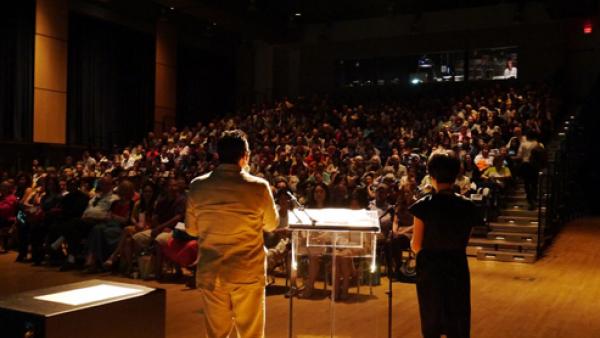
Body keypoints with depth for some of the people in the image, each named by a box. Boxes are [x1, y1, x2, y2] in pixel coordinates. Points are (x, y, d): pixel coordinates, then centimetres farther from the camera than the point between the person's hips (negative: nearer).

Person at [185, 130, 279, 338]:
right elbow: (272, 225, 3)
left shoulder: (198, 186, -6)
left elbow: (191, 229, 6)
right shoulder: (259, 187, -13)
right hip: (248, 273, -2)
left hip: (210, 273, 2)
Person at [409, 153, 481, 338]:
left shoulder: (424, 205, -15)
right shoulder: (467, 206, -6)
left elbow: (416, 246, -12)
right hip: (457, 268, 2)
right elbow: (465, 241, -2)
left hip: (430, 269, -2)